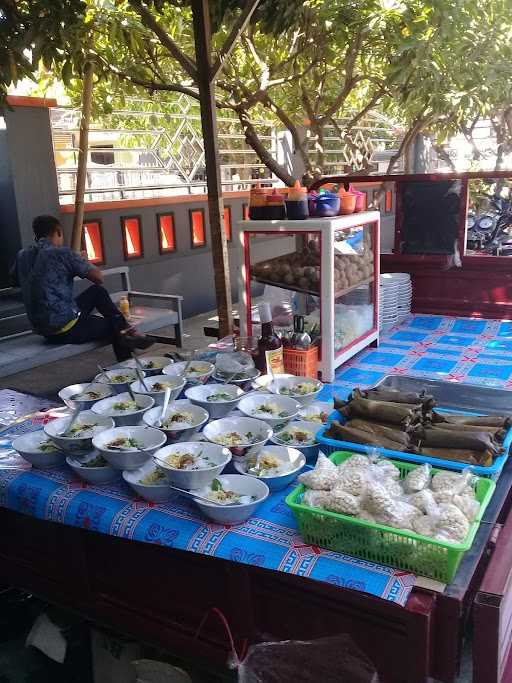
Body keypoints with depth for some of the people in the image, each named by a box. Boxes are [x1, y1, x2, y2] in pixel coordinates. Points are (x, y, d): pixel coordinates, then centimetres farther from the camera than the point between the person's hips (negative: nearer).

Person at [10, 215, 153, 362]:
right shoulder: (62, 253, -15)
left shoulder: (22, 256, 3)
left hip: (40, 328, 8)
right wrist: (82, 262, 8)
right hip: (65, 329, -7)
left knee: (97, 292, 20)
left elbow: (14, 281, 24)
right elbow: (98, 278, -12)